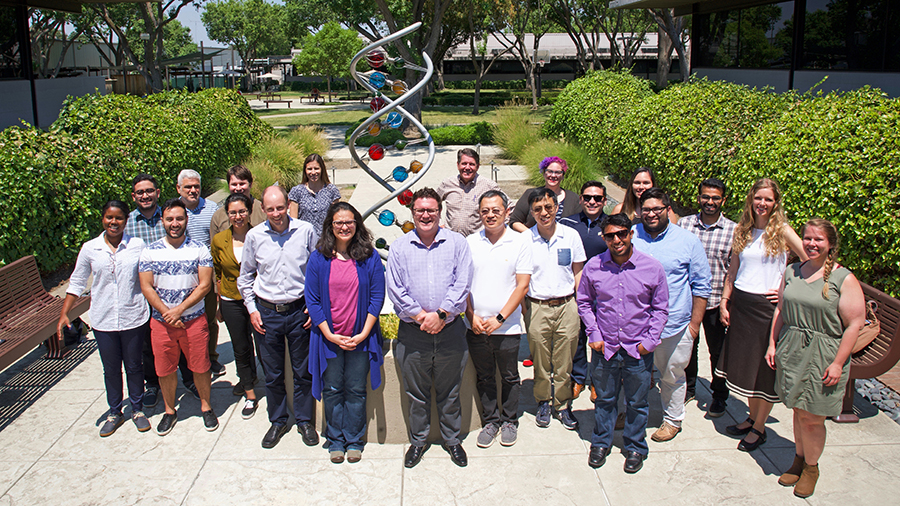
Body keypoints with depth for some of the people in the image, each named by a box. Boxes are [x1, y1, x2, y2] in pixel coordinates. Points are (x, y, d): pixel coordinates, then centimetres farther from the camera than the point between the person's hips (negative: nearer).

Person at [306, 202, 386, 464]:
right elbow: (312, 299, -2)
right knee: (332, 391, 10)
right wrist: (329, 334, -9)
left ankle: (354, 441, 25)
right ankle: (335, 440, 27)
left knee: (356, 391, 8)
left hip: (360, 337, 0)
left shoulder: (370, 257, -3)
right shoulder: (318, 258, -2)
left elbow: (377, 297, -3)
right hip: (328, 337, 1)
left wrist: (364, 333, -9)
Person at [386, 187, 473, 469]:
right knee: (416, 392, 11)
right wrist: (420, 316, -11)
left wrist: (441, 314, -14)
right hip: (412, 333, 1)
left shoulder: (457, 243, 2)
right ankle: (418, 440, 28)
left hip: (450, 330, 0)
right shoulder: (400, 247, 4)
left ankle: (452, 439, 29)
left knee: (449, 391, 11)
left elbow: (462, 284, -5)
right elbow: (395, 289, -2)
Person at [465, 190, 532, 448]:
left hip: (507, 327, -2)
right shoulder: (470, 243, 3)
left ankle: (509, 421, 30)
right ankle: (490, 421, 30)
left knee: (509, 377, 12)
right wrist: (472, 316, -7)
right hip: (475, 326, 2)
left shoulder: (519, 243, -4)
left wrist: (499, 318, -13)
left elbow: (522, 285, -7)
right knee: (484, 377, 14)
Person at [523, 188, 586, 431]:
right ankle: (543, 403, 29)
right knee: (540, 363, 10)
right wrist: (523, 307, 0)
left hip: (566, 306, 1)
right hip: (536, 308, 0)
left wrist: (579, 302, 2)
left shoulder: (571, 236, 0)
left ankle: (562, 405, 25)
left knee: (564, 363, 8)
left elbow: (578, 272, 9)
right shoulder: (525, 240, -3)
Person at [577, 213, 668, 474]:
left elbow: (660, 308, 3)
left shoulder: (652, 268, -7)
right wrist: (594, 334, 1)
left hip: (638, 351, -1)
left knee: (637, 403, 14)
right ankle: (600, 443, 37)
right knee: (604, 399, 16)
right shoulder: (593, 267, -4)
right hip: (604, 348, 1)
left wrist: (650, 340, -5)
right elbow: (584, 302, 9)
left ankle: (635, 448, 34)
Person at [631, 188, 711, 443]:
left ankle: (673, 420, 33)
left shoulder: (688, 241, -2)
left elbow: (701, 286, 3)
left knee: (671, 375, 13)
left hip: (673, 324, -1)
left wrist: (695, 322, 0)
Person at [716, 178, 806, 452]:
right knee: (744, 364, 13)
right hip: (740, 304, 5)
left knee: (765, 369, 3)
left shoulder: (783, 231, -7)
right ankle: (752, 417, 30)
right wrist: (724, 302, 6)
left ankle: (759, 428, 17)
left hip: (768, 306, -5)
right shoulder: (742, 231, 7)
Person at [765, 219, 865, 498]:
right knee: (798, 410, 14)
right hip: (791, 352, 4)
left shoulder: (844, 279, -10)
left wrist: (838, 363, -13)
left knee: (812, 417, 2)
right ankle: (799, 458, 33)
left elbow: (854, 324, -10)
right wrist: (772, 344, 8)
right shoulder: (792, 272, 6)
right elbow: (781, 310, 14)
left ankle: (811, 467, 25)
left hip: (823, 357, -4)